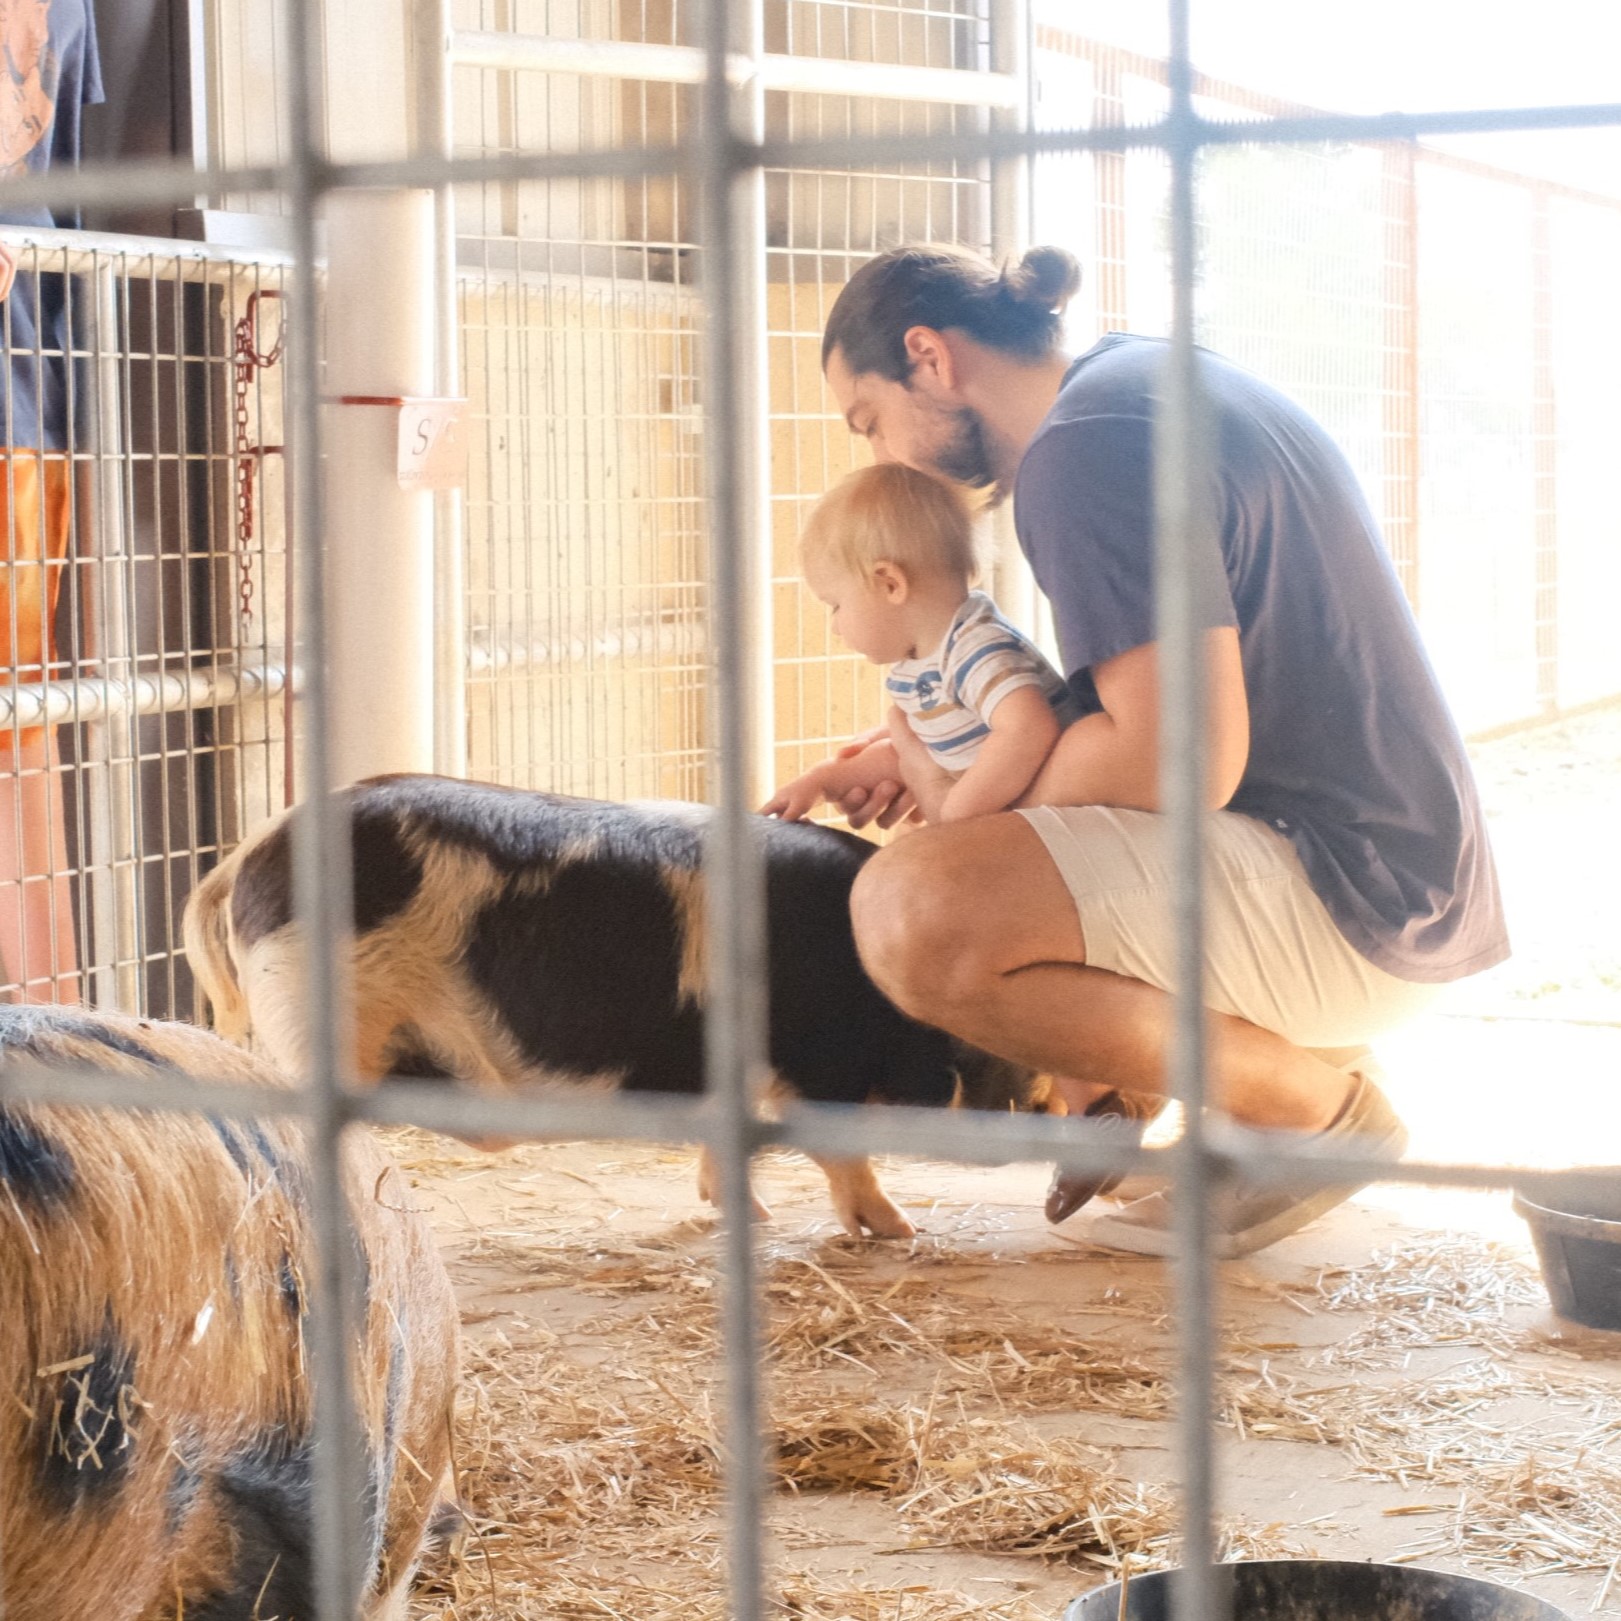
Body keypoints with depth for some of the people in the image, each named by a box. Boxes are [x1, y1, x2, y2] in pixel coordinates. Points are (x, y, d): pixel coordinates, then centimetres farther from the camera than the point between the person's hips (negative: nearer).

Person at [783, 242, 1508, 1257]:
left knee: (916, 914, -26)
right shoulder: (1158, 377, 16)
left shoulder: (1085, 446, -16)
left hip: (1343, 905, -11)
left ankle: (1319, 1101, -9)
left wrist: (994, 795, -6)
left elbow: (1184, 758, -24)